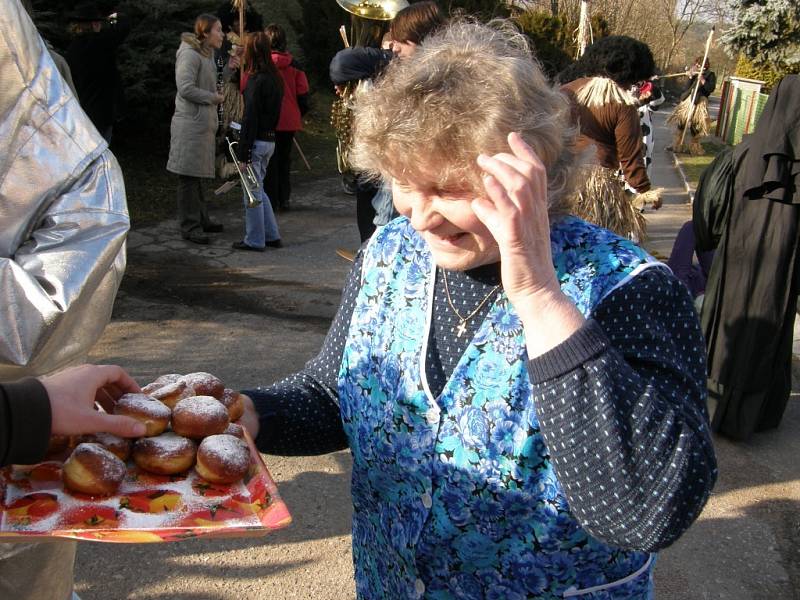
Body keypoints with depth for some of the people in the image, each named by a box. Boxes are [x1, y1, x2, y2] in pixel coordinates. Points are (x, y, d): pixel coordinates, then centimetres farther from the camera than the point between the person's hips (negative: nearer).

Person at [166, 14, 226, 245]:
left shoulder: (206, 54, 17)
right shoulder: (189, 54, -13)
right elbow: (186, 88, -21)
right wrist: (213, 97, -12)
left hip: (203, 124, 10)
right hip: (190, 124, -10)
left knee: (197, 176, 17)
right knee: (189, 177, -4)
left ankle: (201, 220, 26)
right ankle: (189, 227, 1)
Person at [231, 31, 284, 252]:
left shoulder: (256, 80, -17)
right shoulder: (274, 78, 9)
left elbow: (250, 117, -18)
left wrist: (243, 152, -16)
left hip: (256, 141, -9)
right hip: (269, 140, 9)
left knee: (252, 192, 2)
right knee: (257, 189, 19)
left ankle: (254, 240, 11)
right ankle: (272, 235, 23)